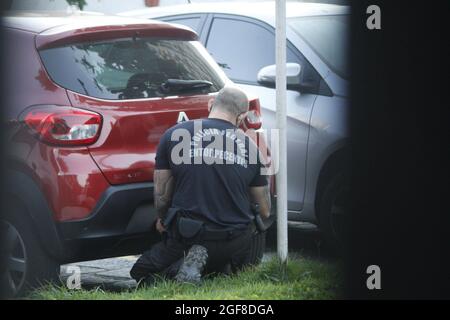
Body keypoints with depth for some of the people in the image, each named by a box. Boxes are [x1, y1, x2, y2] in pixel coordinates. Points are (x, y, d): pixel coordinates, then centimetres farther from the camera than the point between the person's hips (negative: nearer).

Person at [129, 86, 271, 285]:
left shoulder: (174, 135, -1)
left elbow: (161, 194, 5)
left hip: (187, 236, -1)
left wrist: (162, 220, 27)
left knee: (141, 272, 19)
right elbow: (265, 211, 12)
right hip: (236, 243, 1)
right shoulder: (250, 147, 5)